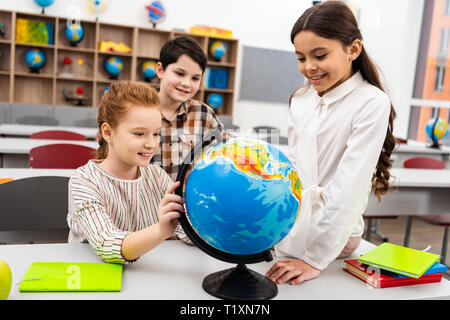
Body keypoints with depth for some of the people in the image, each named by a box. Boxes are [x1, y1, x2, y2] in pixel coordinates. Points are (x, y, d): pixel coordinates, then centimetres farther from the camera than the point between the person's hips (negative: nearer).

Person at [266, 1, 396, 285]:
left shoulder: (372, 104, -11)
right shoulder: (301, 99, 8)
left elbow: (348, 188, -16)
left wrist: (315, 259, -18)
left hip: (332, 235, -5)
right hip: (289, 227, 6)